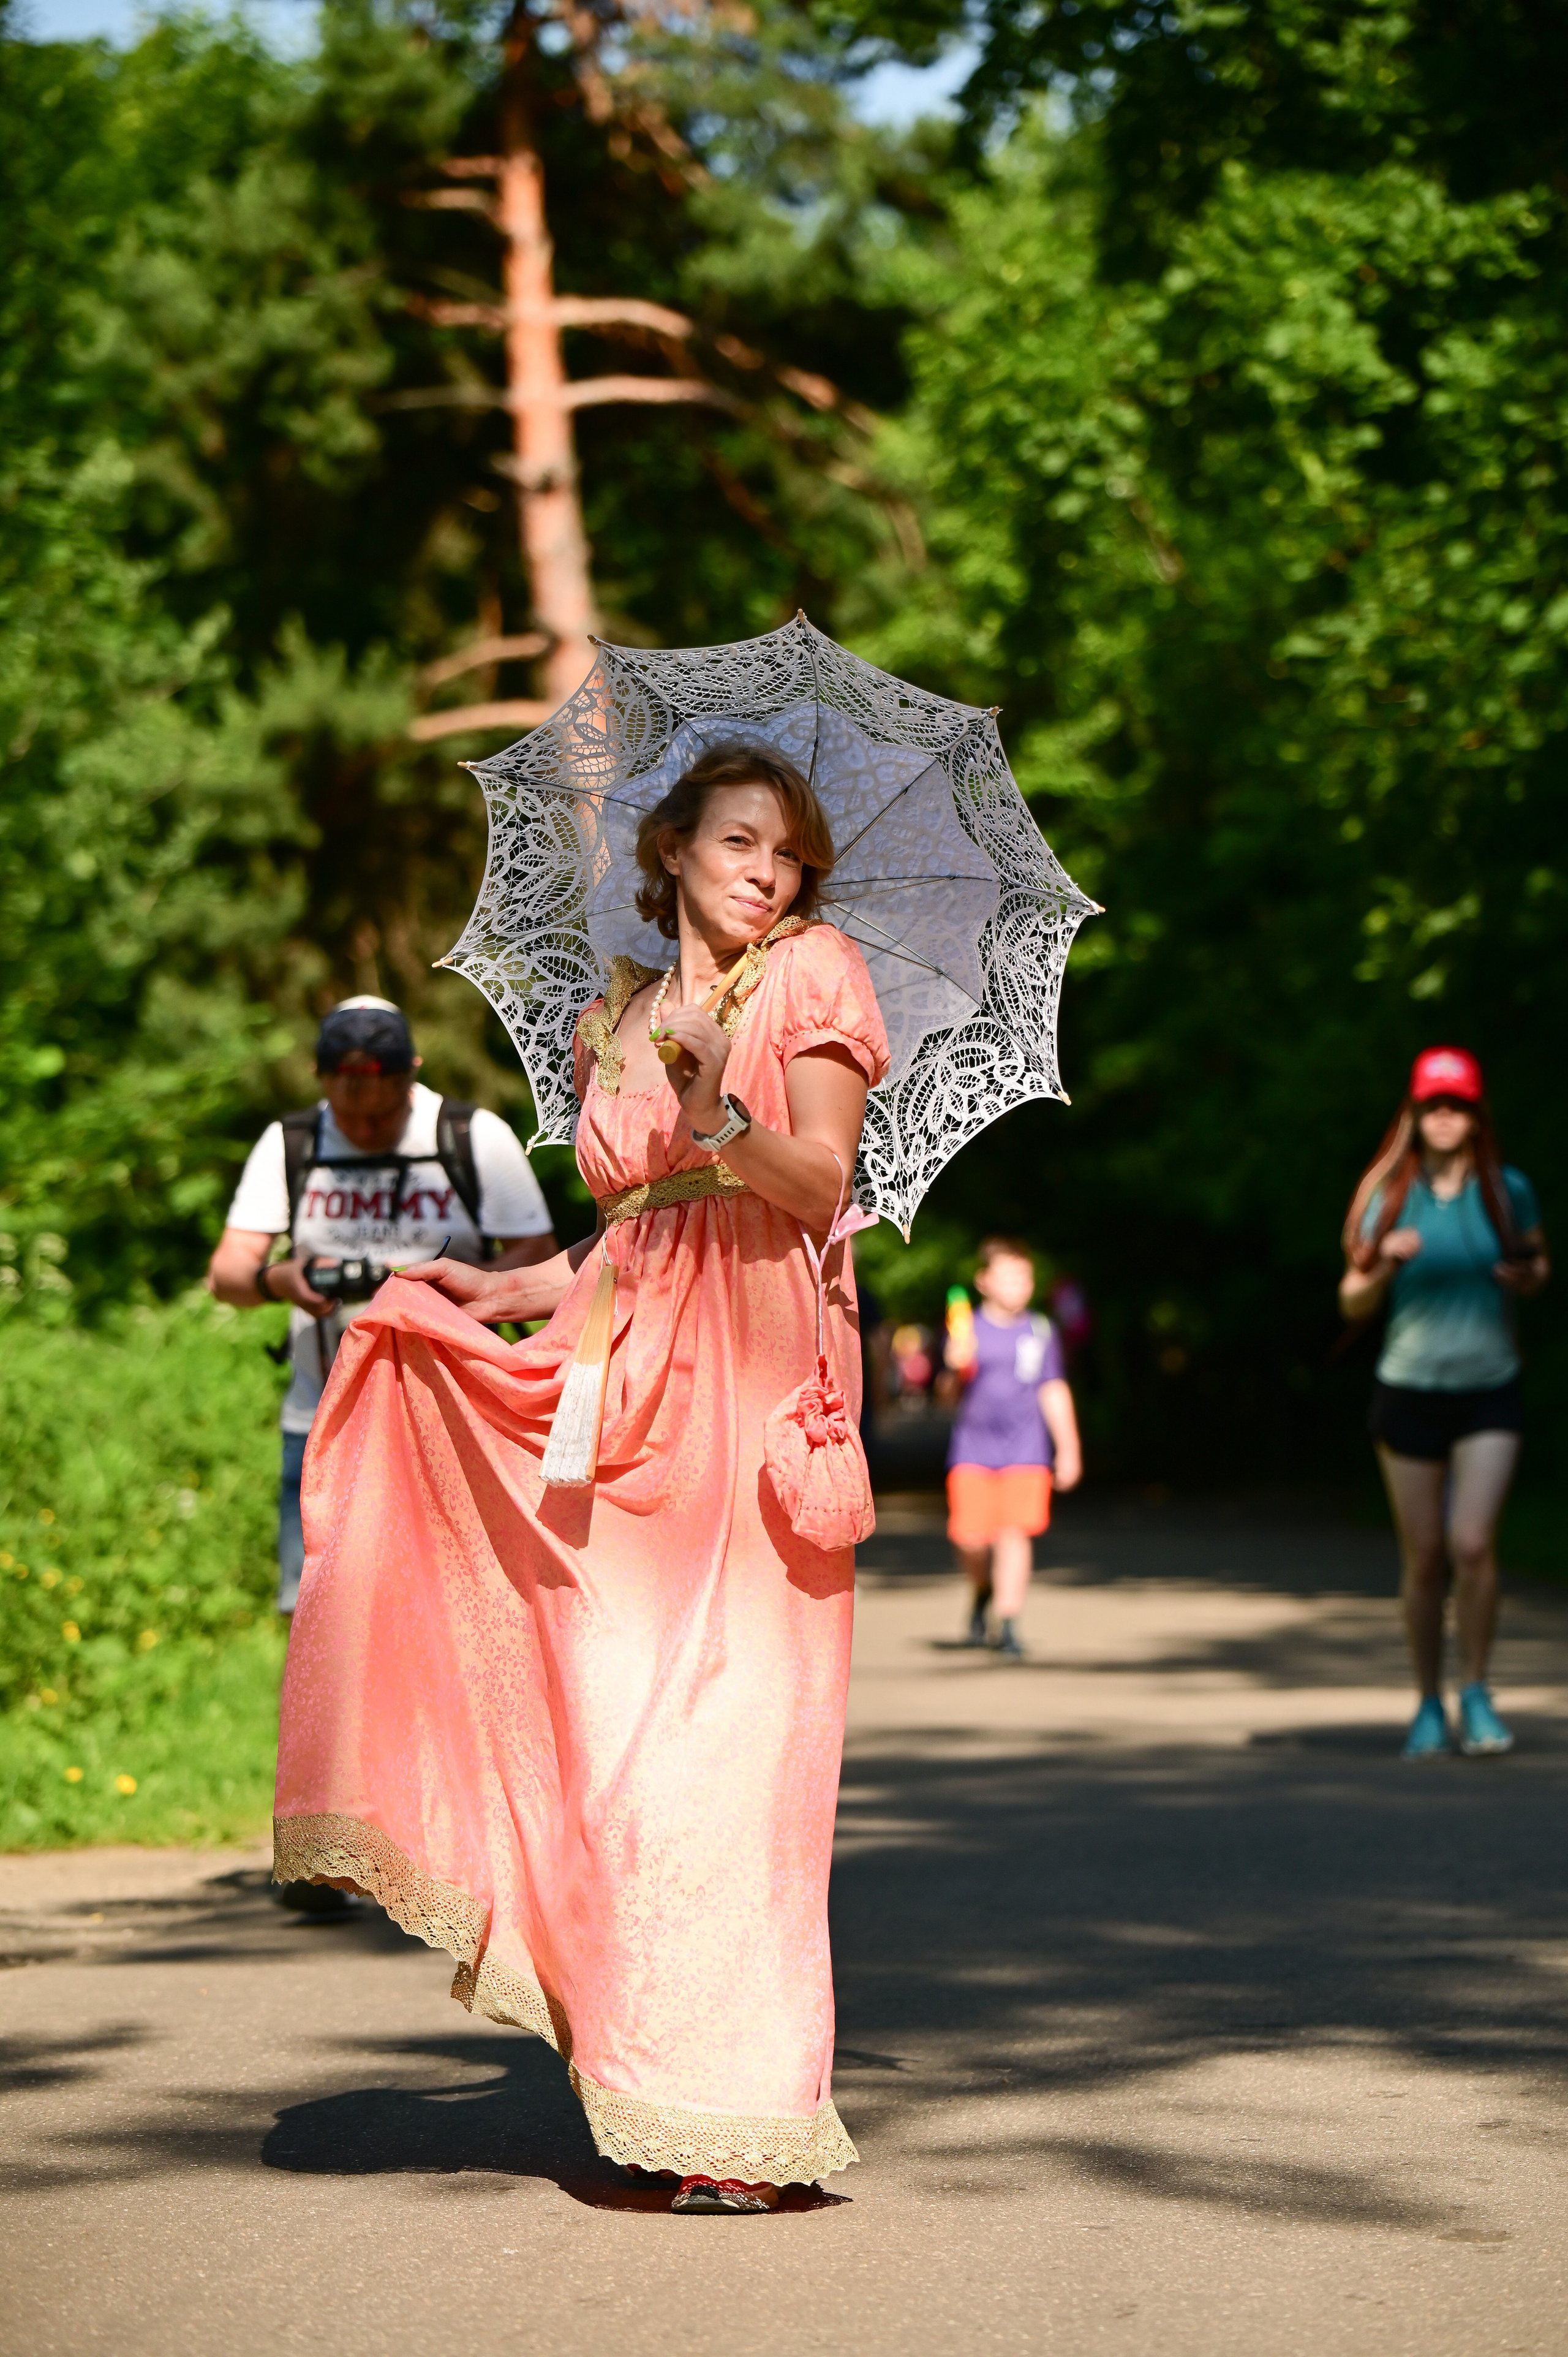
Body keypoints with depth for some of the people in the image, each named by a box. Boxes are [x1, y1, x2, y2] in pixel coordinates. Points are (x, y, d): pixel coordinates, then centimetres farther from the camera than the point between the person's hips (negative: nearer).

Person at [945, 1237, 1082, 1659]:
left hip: (1025, 1451, 1)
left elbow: (1054, 1391, 14)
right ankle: (982, 1592, 30)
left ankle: (1008, 1625, -7)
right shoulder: (968, 1328, 1)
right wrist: (960, 1359, -40)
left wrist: (1068, 1448, 13)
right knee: (970, 1538, -3)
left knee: (1015, 1532, -11)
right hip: (974, 1447, -1)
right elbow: (961, 1368, -15)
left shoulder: (1041, 1331, 8)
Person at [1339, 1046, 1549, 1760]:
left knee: (1473, 1543, -15)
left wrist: (1527, 1277, -7)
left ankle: (1475, 1696, 3)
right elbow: (1352, 1302, 2)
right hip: (1409, 1391, 0)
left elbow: (1540, 1264, 16)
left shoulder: (1508, 1191, 0)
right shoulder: (1388, 1197, -1)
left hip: (1490, 1392, 0)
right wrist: (1386, 1265, -18)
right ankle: (1428, 1706, 20)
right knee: (1424, 1560, 5)